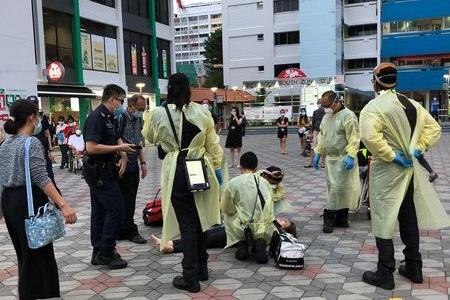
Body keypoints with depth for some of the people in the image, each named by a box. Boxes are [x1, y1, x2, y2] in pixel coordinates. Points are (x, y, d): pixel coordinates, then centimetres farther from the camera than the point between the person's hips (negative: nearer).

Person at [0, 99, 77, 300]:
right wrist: (63, 205, -31)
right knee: (37, 254, 0)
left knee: (25, 253, 21)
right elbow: (41, 178, -25)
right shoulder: (32, 143, -15)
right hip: (28, 201, -9)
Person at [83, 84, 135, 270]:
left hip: (103, 172, 10)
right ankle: (106, 253, -1)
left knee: (100, 211, 12)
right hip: (98, 172, -10)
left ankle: (98, 253, 20)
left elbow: (117, 139, 25)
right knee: (116, 209, -9)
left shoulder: (110, 118, 14)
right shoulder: (96, 117, -16)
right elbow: (91, 148, -25)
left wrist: (123, 156, 5)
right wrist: (119, 148, -17)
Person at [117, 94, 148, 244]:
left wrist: (142, 162, 20)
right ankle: (131, 231, 6)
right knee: (126, 199, -2)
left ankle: (123, 231, 20)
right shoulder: (121, 118, -12)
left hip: (134, 164, 8)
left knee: (130, 199, 11)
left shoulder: (138, 120, 15)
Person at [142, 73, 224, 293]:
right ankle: (202, 268, 30)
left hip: (176, 171, -2)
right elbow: (213, 144, 6)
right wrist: (216, 167, 17)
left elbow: (150, 137, 14)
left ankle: (191, 277, 8)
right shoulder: (201, 112, -1)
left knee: (186, 223, 4)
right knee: (200, 219, 17)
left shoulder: (158, 114, -6)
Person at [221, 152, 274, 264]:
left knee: (228, 215, 27)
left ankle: (241, 245, 12)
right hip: (266, 232, 2)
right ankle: (260, 244, 4)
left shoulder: (233, 183, -2)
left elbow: (225, 209, 10)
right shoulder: (265, 182, 9)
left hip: (243, 230, -2)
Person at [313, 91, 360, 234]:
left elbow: (354, 138, -18)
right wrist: (317, 153, 15)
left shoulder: (348, 116, -12)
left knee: (338, 187, -7)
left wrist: (350, 156, -26)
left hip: (343, 160, -8)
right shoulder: (326, 117, 14)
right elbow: (321, 136, 21)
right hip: (330, 159, 8)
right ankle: (341, 217, 19)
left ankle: (329, 217, 0)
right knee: (333, 187, 10)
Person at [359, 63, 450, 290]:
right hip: (409, 168, 6)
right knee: (409, 218, 17)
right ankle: (413, 268, 27)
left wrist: (391, 155, -18)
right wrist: (417, 148, 3)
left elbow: (370, 137, -29)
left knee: (383, 220, 3)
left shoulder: (373, 107, -14)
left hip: (386, 171, -6)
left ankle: (385, 274, 8)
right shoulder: (413, 104, 6)